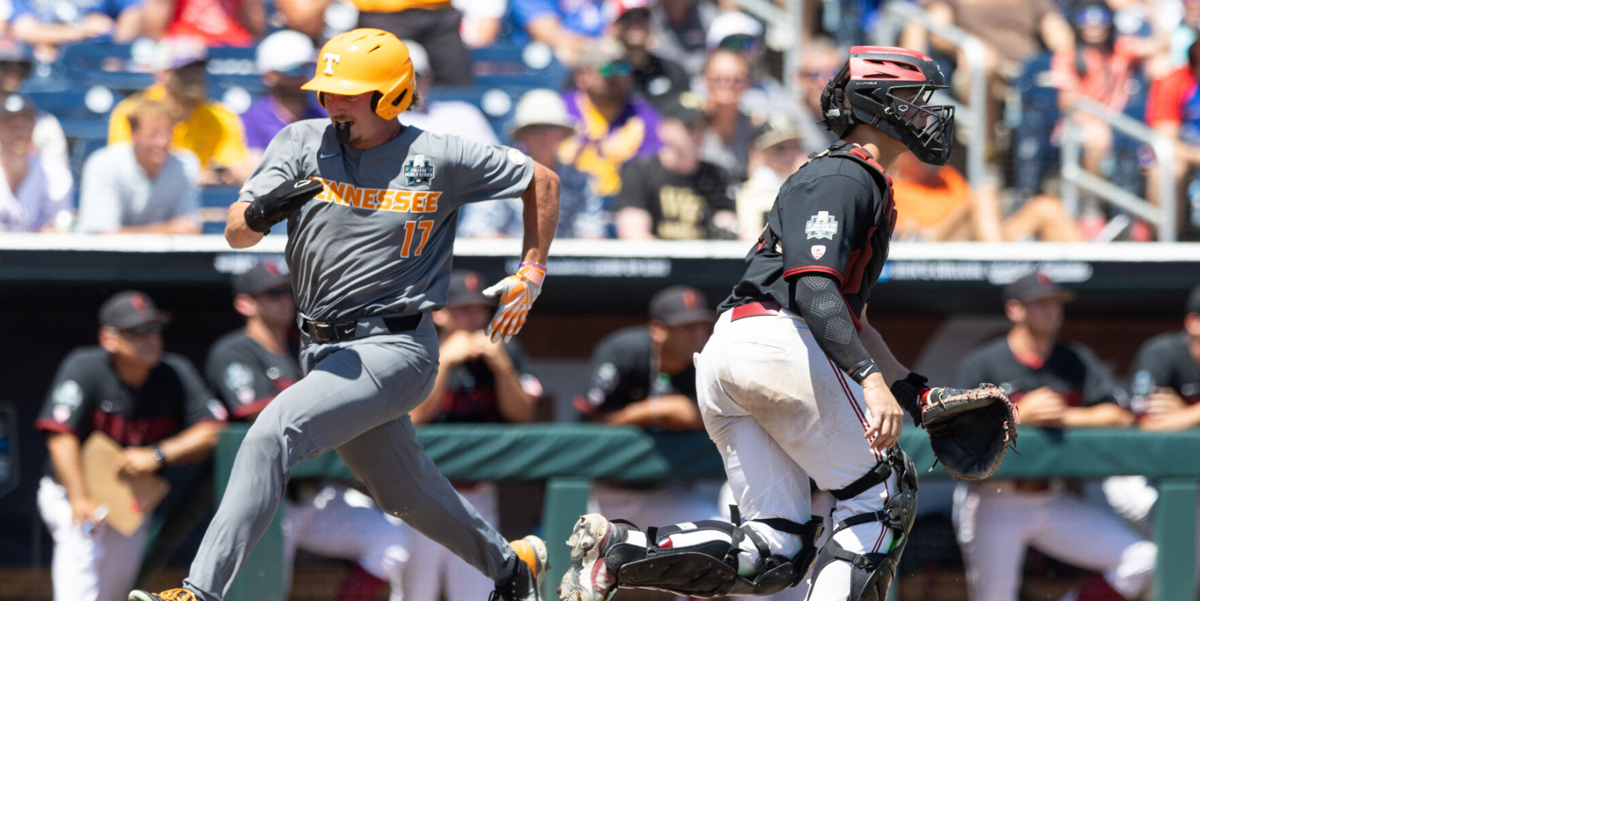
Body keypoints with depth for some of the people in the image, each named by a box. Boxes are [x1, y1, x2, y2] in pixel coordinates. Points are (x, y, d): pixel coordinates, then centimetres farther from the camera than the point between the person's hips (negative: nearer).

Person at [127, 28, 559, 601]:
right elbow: (235, 232, -8)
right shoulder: (303, 143, 2)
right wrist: (262, 212, -31)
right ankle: (510, 565, 44)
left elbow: (542, 181, 9)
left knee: (275, 432, -26)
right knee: (408, 494, 18)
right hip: (325, 351, 6)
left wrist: (530, 276, 5)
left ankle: (201, 590, -31)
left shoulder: (442, 160, -5)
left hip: (395, 349, -6)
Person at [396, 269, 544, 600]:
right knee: (412, 594, -3)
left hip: (478, 497, 2)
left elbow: (523, 415, -4)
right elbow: (413, 417, -15)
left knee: (477, 593, 0)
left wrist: (500, 365, -16)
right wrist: (445, 362, -20)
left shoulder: (506, 355, 5)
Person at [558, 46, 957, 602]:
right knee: (884, 495, -3)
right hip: (779, 340, -9)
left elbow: (848, 318, 34)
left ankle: (615, 549, -12)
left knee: (775, 555, 0)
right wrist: (871, 379, -29)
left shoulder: (866, 187, 30)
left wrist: (917, 395, 25)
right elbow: (813, 288, -18)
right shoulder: (841, 178, -3)